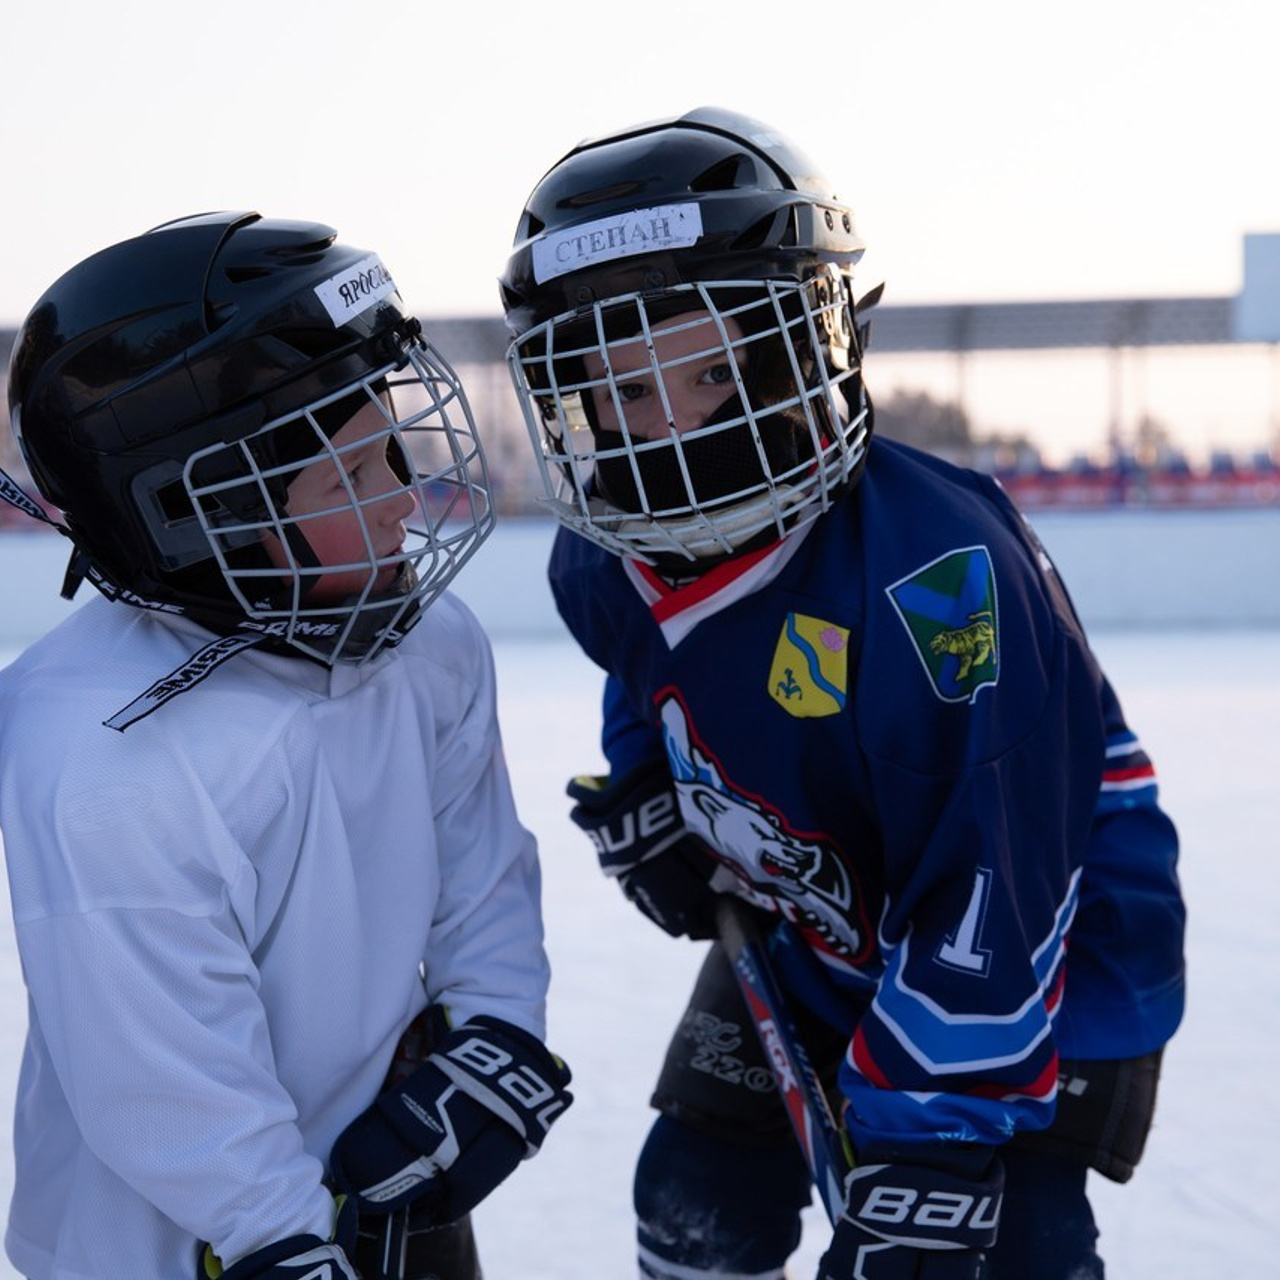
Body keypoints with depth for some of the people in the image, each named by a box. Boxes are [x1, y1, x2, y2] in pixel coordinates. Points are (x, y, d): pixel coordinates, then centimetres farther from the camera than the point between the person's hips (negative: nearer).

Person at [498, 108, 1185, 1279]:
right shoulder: (605, 568, -13)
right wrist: (647, 796, 1)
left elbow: (986, 902, -36)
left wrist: (927, 1147, -35)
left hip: (1050, 941, -7)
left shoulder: (933, 570, -38)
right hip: (809, 930, 7)